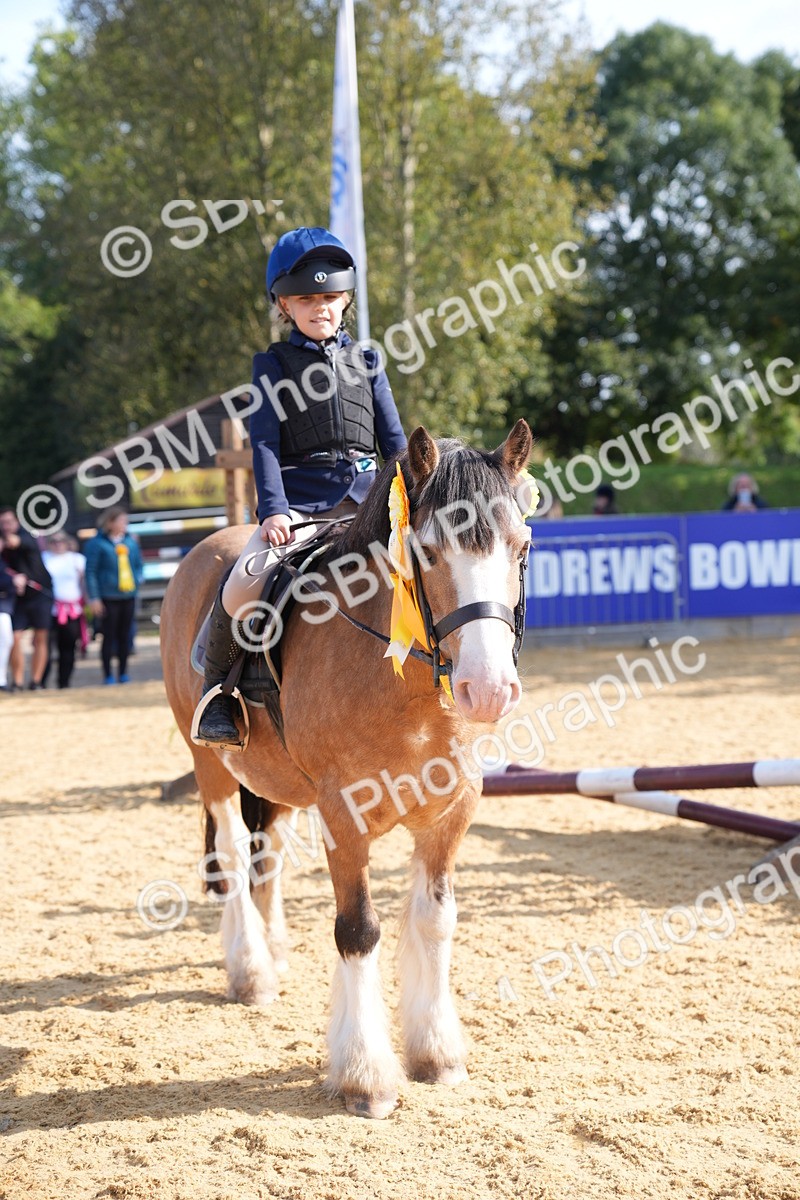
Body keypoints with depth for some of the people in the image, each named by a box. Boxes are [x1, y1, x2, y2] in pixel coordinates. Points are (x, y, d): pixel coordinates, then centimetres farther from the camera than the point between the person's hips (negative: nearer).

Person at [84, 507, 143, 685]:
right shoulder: (97, 544, -7)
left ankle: (123, 672, 17)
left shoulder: (130, 542, 9)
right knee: (109, 635, -2)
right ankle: (108, 675, 5)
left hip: (129, 595, 5)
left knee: (125, 636, 9)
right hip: (109, 597, -5)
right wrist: (94, 598, -12)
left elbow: (138, 564, 22)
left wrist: (137, 580, 4)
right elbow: (91, 572, -8)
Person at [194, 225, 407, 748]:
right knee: (244, 586, -26)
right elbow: (265, 442, 0)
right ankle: (217, 690, -3)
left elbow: (394, 440, 16)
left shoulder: (366, 361, 17)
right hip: (299, 502, -3)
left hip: (367, 500, 3)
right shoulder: (273, 365, 9)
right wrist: (273, 509, -13)